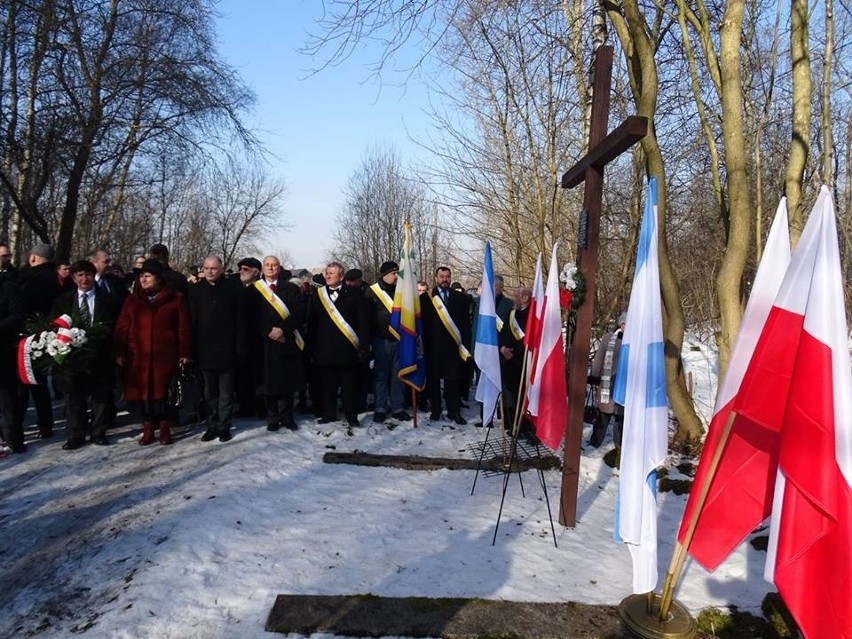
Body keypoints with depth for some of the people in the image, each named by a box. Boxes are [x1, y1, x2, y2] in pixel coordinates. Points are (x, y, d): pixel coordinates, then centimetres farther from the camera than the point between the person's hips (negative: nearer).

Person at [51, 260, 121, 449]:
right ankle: (75, 435, 16)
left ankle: (98, 432, 18)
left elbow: (112, 327, 0)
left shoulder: (108, 300, 3)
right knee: (74, 396, 7)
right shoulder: (62, 301, 10)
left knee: (101, 395, 6)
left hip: (99, 355, -1)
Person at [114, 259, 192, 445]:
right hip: (138, 355, 3)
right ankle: (148, 429, 15)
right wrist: (119, 352, 0)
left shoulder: (175, 299, 2)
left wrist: (185, 352, -5)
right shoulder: (132, 299, 10)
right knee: (142, 392, 3)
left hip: (165, 355, -2)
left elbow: (183, 327, 0)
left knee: (163, 392, -1)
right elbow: (122, 327, 8)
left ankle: (165, 428, 13)